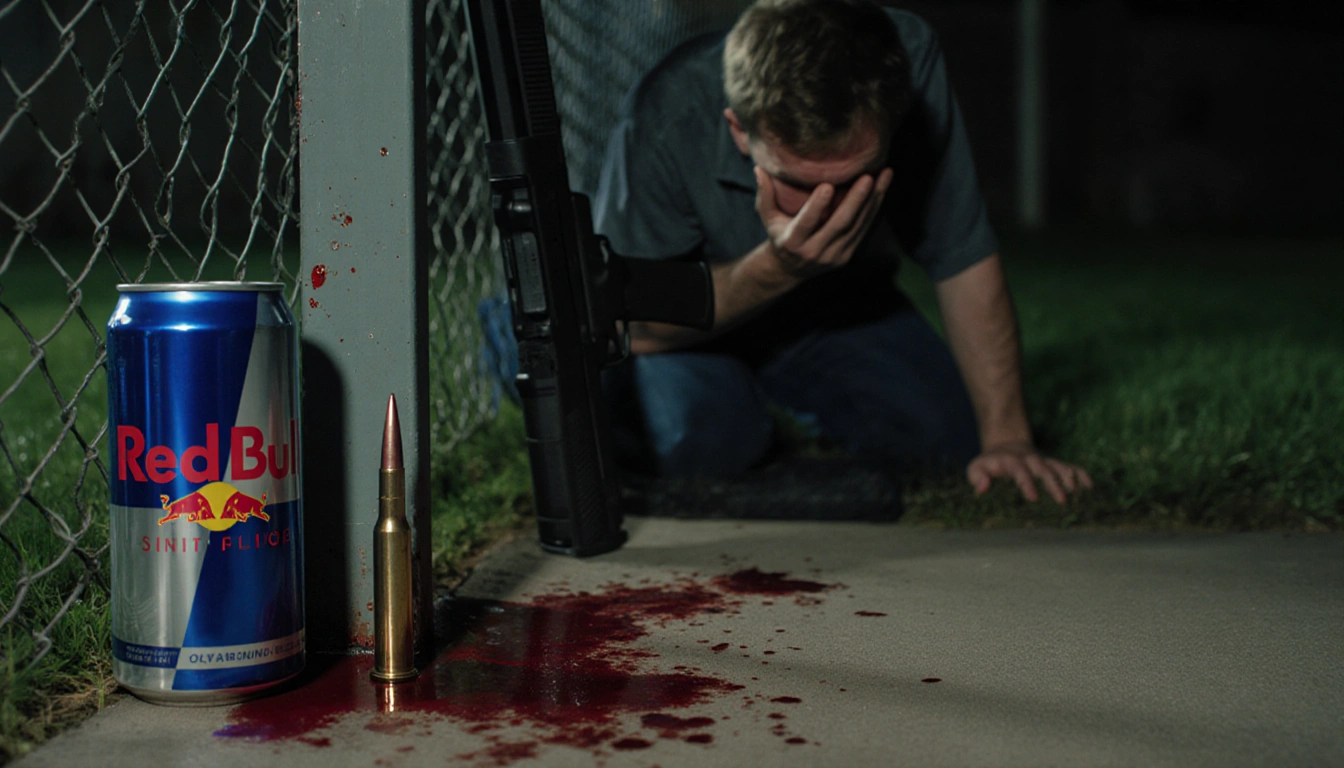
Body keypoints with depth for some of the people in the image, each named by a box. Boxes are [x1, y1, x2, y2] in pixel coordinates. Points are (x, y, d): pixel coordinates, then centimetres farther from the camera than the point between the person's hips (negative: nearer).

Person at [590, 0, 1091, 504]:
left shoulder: (912, 62, -30)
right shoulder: (667, 118, -36)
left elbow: (964, 258, -21)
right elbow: (634, 324, -25)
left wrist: (1006, 438, -22)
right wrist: (776, 269, -40)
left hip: (838, 308, 3)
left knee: (944, 431, -17)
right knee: (704, 436, -32)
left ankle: (791, 400, 14)